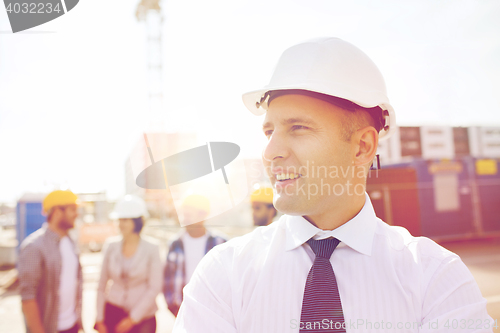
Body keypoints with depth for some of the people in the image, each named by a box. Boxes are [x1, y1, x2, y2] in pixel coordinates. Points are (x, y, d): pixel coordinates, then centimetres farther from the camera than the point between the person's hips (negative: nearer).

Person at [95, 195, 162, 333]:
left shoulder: (151, 249, -8)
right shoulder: (111, 246, 0)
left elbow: (155, 288, -8)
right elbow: (102, 284, 5)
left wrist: (133, 318, -7)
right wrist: (100, 319, 4)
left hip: (142, 316, -2)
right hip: (113, 311, 2)